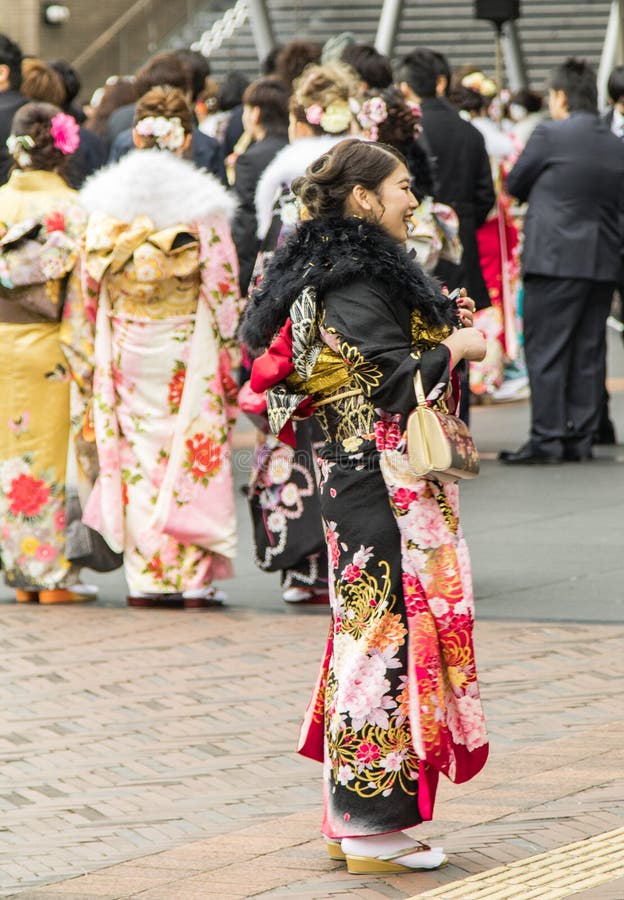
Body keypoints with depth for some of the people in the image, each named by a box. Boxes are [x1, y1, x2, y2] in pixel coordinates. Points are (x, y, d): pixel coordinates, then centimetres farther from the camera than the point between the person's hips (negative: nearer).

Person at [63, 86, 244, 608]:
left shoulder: (108, 199, 0)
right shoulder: (202, 203, -8)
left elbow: (90, 283, 4)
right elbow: (223, 286, -7)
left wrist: (89, 359, 12)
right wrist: (228, 352, 2)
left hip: (124, 348, 2)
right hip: (186, 348, -2)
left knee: (134, 452, 9)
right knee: (192, 450, 3)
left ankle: (146, 576, 8)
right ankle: (194, 577, 1)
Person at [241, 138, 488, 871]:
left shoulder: (335, 271, 15)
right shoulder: (355, 280, -16)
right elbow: (395, 381, -23)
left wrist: (445, 324, 14)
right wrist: (457, 347, -7)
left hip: (358, 475, 11)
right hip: (383, 481, -11)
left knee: (365, 632, 12)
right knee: (389, 630, -8)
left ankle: (351, 818, 16)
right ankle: (374, 827, -6)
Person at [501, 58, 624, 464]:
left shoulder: (550, 135, -8)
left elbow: (515, 184, 4)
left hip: (556, 258, -6)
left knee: (546, 350, -3)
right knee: (589, 351, 9)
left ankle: (547, 438, -7)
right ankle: (580, 438, 10)